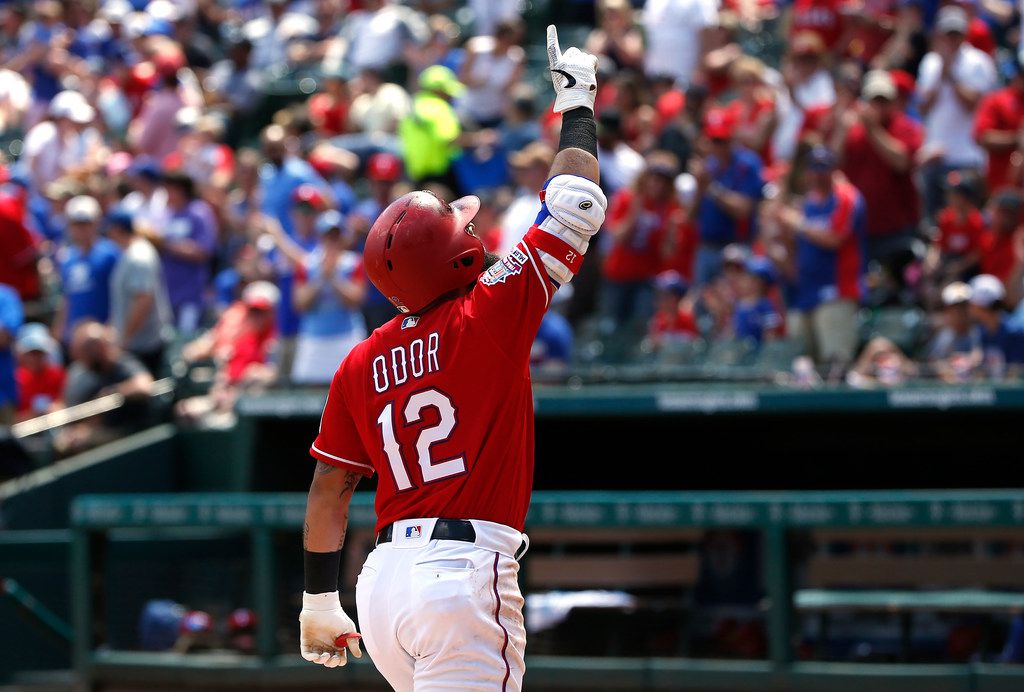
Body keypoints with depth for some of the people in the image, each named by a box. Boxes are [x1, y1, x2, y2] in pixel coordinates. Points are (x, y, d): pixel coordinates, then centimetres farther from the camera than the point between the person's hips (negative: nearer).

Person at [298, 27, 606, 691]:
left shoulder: (361, 363, 10)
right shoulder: (491, 315, -5)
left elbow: (329, 488, 12)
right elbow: (577, 204, 1)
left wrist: (320, 600, 19)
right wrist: (578, 101, 15)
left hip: (383, 582, 6)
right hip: (465, 573, -6)